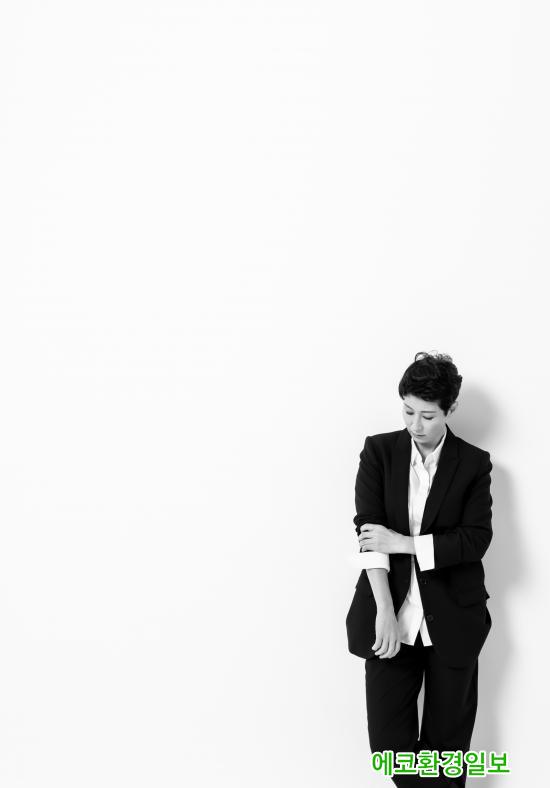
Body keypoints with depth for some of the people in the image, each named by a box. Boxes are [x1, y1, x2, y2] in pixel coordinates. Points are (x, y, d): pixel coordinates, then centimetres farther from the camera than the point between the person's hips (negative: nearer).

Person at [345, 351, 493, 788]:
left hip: (451, 620, 0)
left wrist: (403, 542, -15)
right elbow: (368, 528, -8)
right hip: (392, 618, 0)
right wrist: (384, 610, -17)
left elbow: (476, 539, -8)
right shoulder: (379, 450, 1)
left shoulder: (474, 463, 1)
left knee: (447, 739, 10)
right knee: (389, 741, 1)